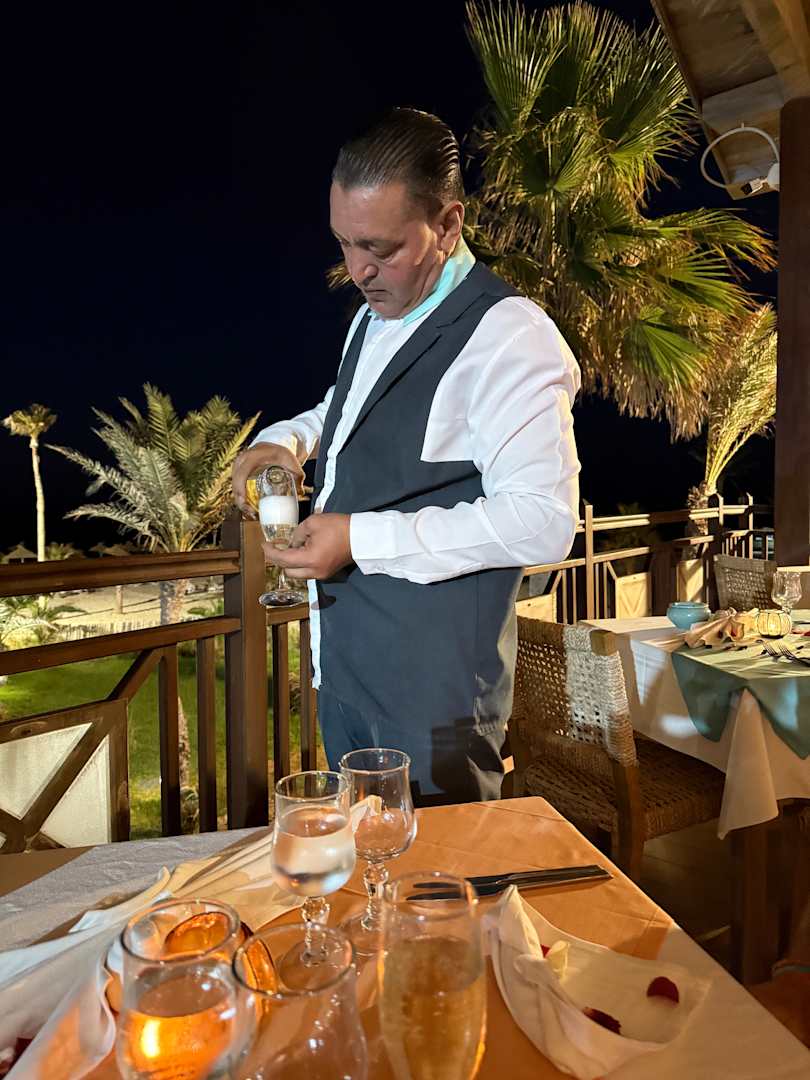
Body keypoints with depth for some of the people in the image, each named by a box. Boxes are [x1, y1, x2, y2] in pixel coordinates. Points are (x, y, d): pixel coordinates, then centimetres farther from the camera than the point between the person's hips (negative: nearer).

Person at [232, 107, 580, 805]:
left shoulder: (508, 336, -17)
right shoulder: (374, 316, 12)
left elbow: (544, 523, -23)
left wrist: (363, 539, -24)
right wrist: (285, 439, 8)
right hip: (343, 663, 9)